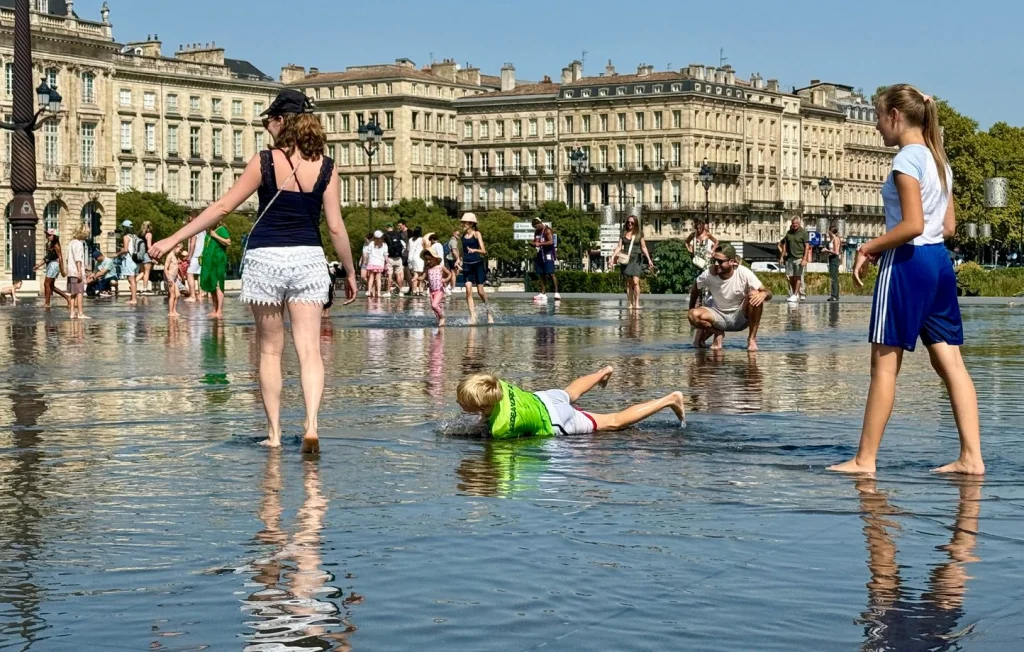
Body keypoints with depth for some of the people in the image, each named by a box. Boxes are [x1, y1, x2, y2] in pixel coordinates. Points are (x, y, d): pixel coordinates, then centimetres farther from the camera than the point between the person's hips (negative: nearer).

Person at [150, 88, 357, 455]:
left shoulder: (264, 162, -6)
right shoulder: (325, 167, -1)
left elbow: (222, 207, -5)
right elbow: (335, 227, 0)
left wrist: (174, 239, 1)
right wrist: (349, 273, 12)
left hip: (265, 258, -1)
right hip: (308, 259, 1)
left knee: (270, 351, 9)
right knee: (309, 350, -2)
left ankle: (274, 433, 11)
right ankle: (311, 425, -21)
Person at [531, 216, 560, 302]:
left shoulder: (547, 230, -11)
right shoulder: (536, 232, 15)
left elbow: (551, 242, -20)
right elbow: (535, 242, 22)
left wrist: (540, 244, -25)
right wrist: (533, 244, -2)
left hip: (548, 254, -8)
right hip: (540, 254, 9)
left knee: (551, 273, -14)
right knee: (541, 275, 6)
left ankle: (556, 293, -15)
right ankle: (543, 294, 10)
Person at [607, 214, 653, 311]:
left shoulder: (639, 234, 7)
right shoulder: (624, 233, 11)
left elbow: (643, 247, 9)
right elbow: (619, 247, 8)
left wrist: (649, 260, 5)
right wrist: (612, 257, -3)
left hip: (635, 259, -2)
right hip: (625, 260, 2)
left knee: (635, 282, -15)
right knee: (628, 283, 3)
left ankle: (637, 303, -13)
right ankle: (630, 303, 6)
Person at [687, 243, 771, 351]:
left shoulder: (744, 273, -20)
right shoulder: (708, 274, -15)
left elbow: (768, 293, -20)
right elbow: (695, 290, 6)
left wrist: (764, 294, -44)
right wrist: (692, 314, 7)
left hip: (741, 318, -2)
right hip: (719, 317, 2)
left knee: (754, 295, -31)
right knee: (693, 314, -28)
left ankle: (752, 338, -15)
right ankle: (718, 334, 3)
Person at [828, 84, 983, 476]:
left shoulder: (907, 158, -13)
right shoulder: (938, 159, 15)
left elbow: (912, 225, -22)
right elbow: (948, 226, 17)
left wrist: (869, 248, -10)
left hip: (907, 264, -9)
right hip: (939, 262, 9)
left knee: (885, 364, -4)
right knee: (950, 362, 6)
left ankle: (865, 460, 1)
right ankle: (971, 457, 3)